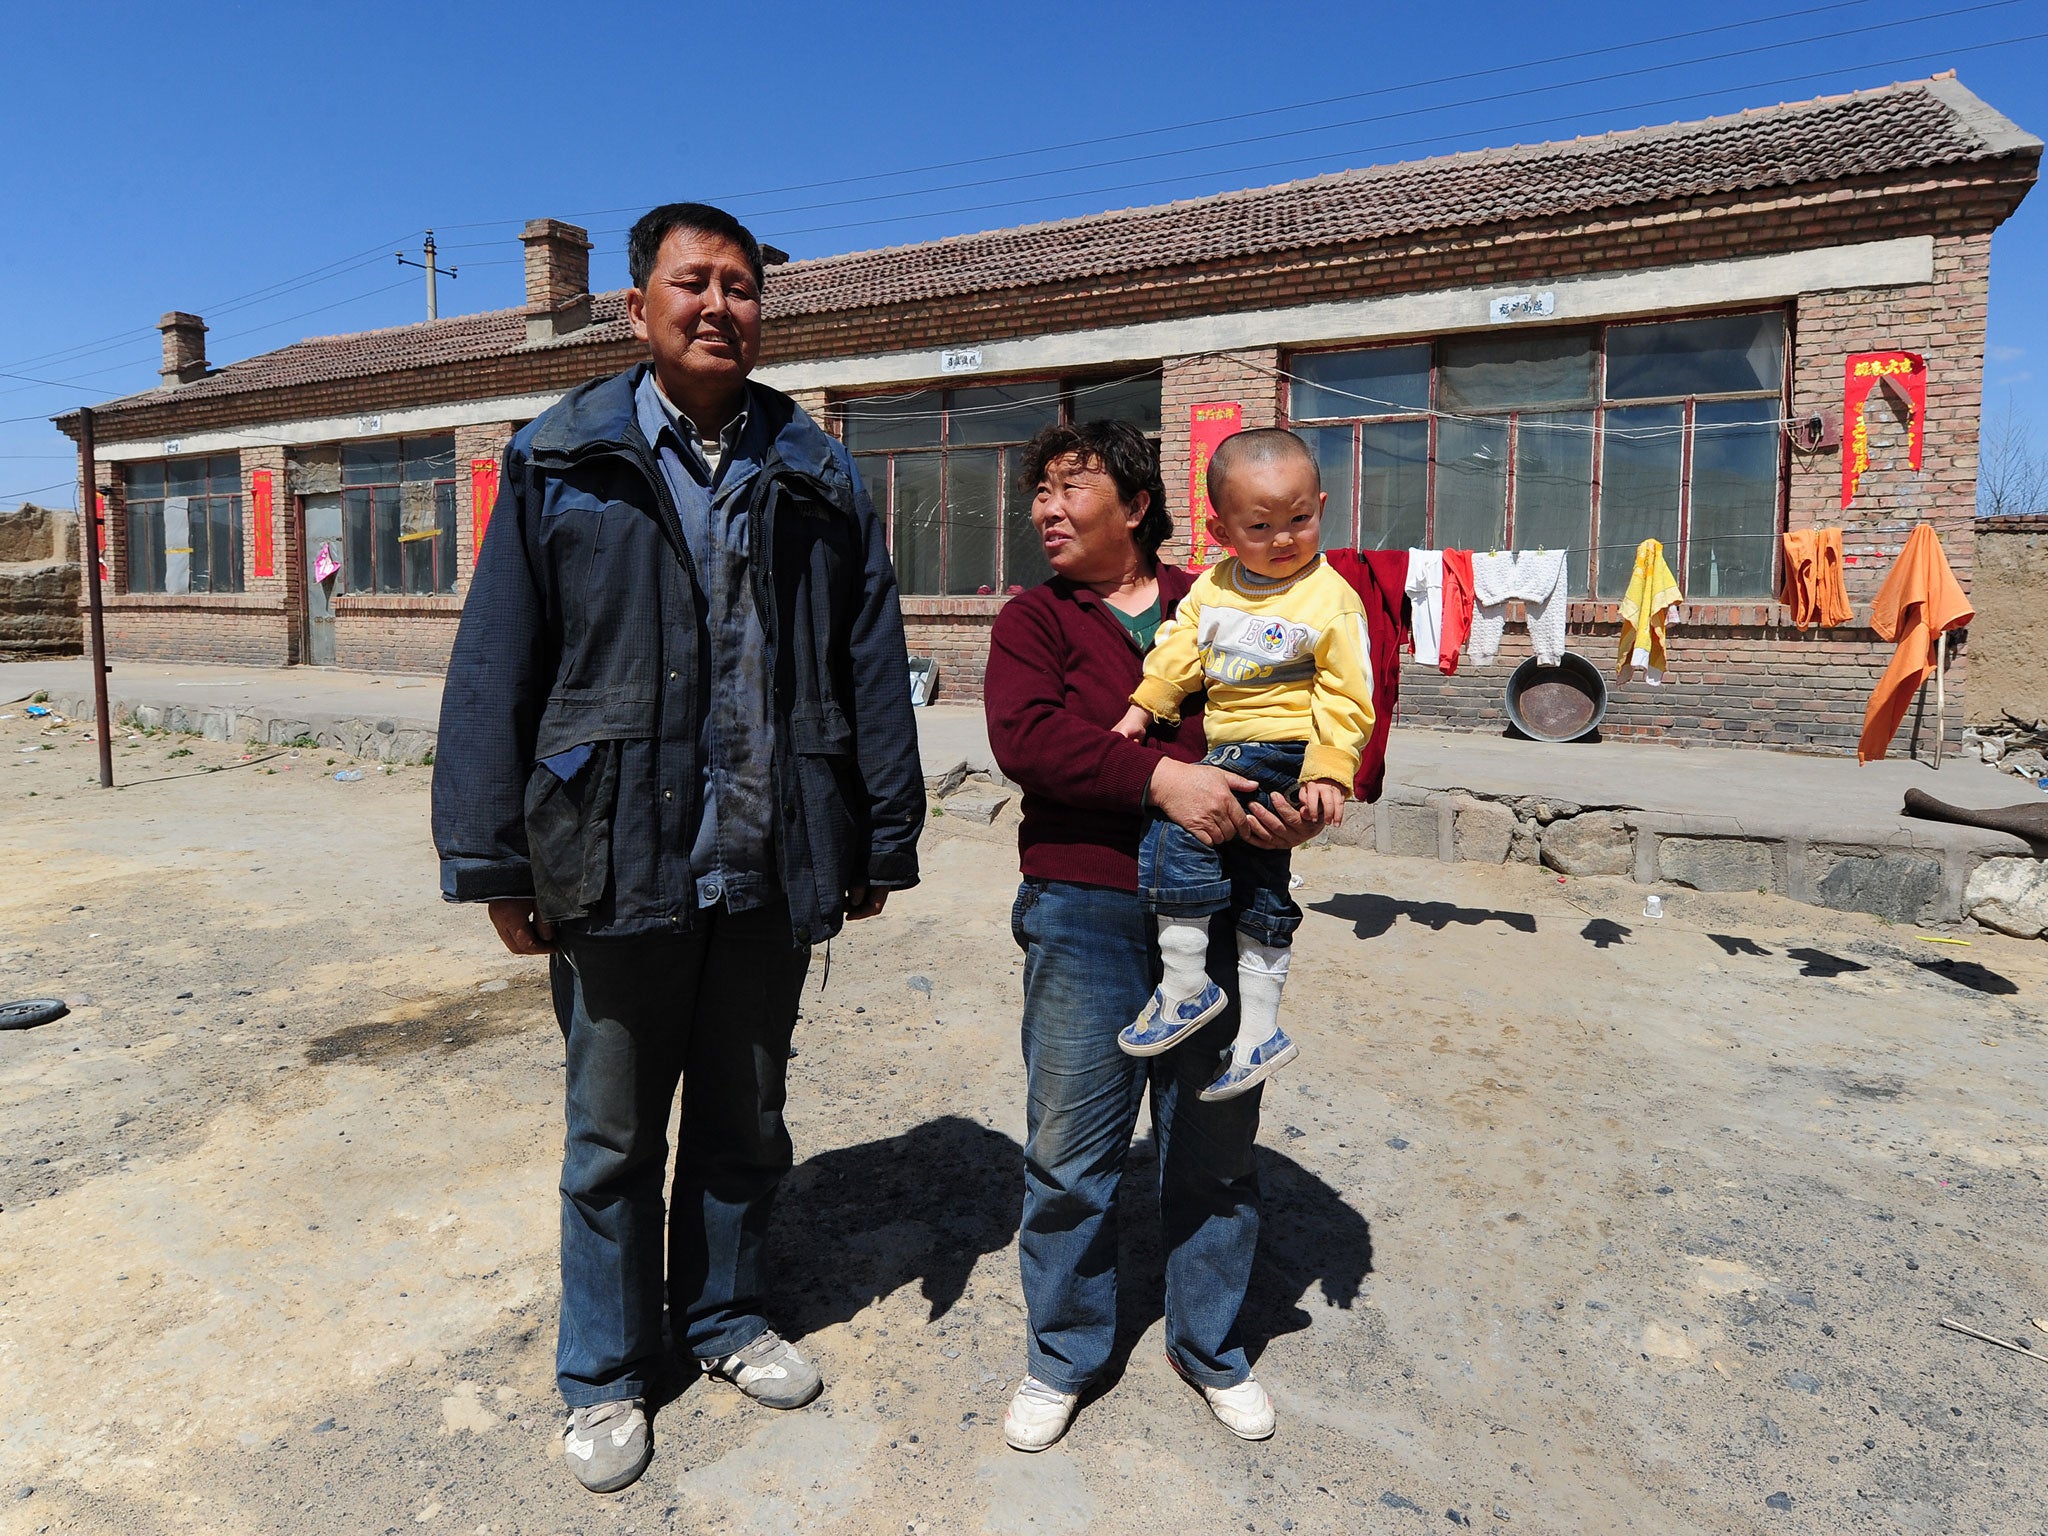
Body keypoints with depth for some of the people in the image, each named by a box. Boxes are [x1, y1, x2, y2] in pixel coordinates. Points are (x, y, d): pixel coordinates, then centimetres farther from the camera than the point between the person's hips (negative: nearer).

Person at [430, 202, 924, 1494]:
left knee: (745, 1118, 18)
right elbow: (495, 673, -1)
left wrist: (884, 840, 4)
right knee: (614, 1134, 13)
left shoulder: (819, 478, 6)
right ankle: (607, 1374, 34)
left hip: (775, 866, 2)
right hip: (618, 864, -1)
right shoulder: (561, 464, 1)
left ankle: (728, 1317, 41)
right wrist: (496, 861, -4)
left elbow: (873, 670, 5)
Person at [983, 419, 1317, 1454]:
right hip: (1084, 917, -1)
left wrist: (1302, 808, -9)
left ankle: (1210, 1347, 37)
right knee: (1070, 1152, 8)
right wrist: (1159, 775, -24)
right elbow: (1023, 733, -14)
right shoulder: (1034, 619, 4)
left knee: (1215, 1145, 14)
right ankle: (1063, 1355, 31)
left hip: (1215, 912, 2)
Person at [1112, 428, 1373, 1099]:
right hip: (1230, 750, 7)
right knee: (1258, 884, 14)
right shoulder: (1213, 585, 7)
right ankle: (1258, 1031, 26)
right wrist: (1143, 706, 1)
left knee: (1176, 813, -23)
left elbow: (1345, 696, -11)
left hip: (1281, 749, -7)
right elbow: (1179, 648, 12)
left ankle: (1184, 983, -12)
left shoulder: (1332, 598, -9)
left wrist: (1329, 770, -18)